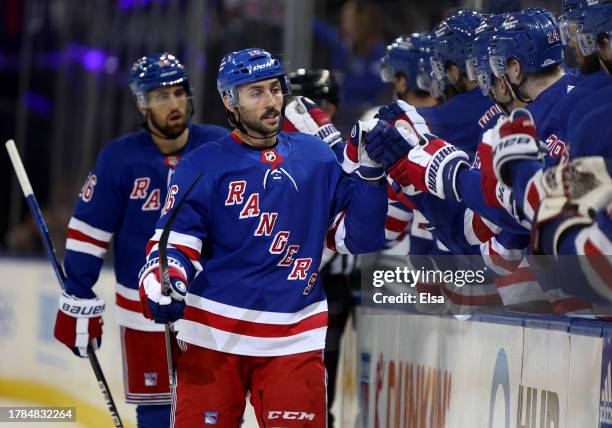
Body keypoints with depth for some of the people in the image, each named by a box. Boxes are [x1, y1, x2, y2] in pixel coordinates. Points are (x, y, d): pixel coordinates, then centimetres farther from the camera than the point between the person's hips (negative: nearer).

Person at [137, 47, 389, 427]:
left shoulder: (317, 159, 8)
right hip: (212, 336, -2)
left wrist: (367, 170, -5)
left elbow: (358, 237, 7)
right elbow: (173, 243, -3)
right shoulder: (204, 165, 1)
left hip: (295, 339, 2)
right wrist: (161, 289, -23)